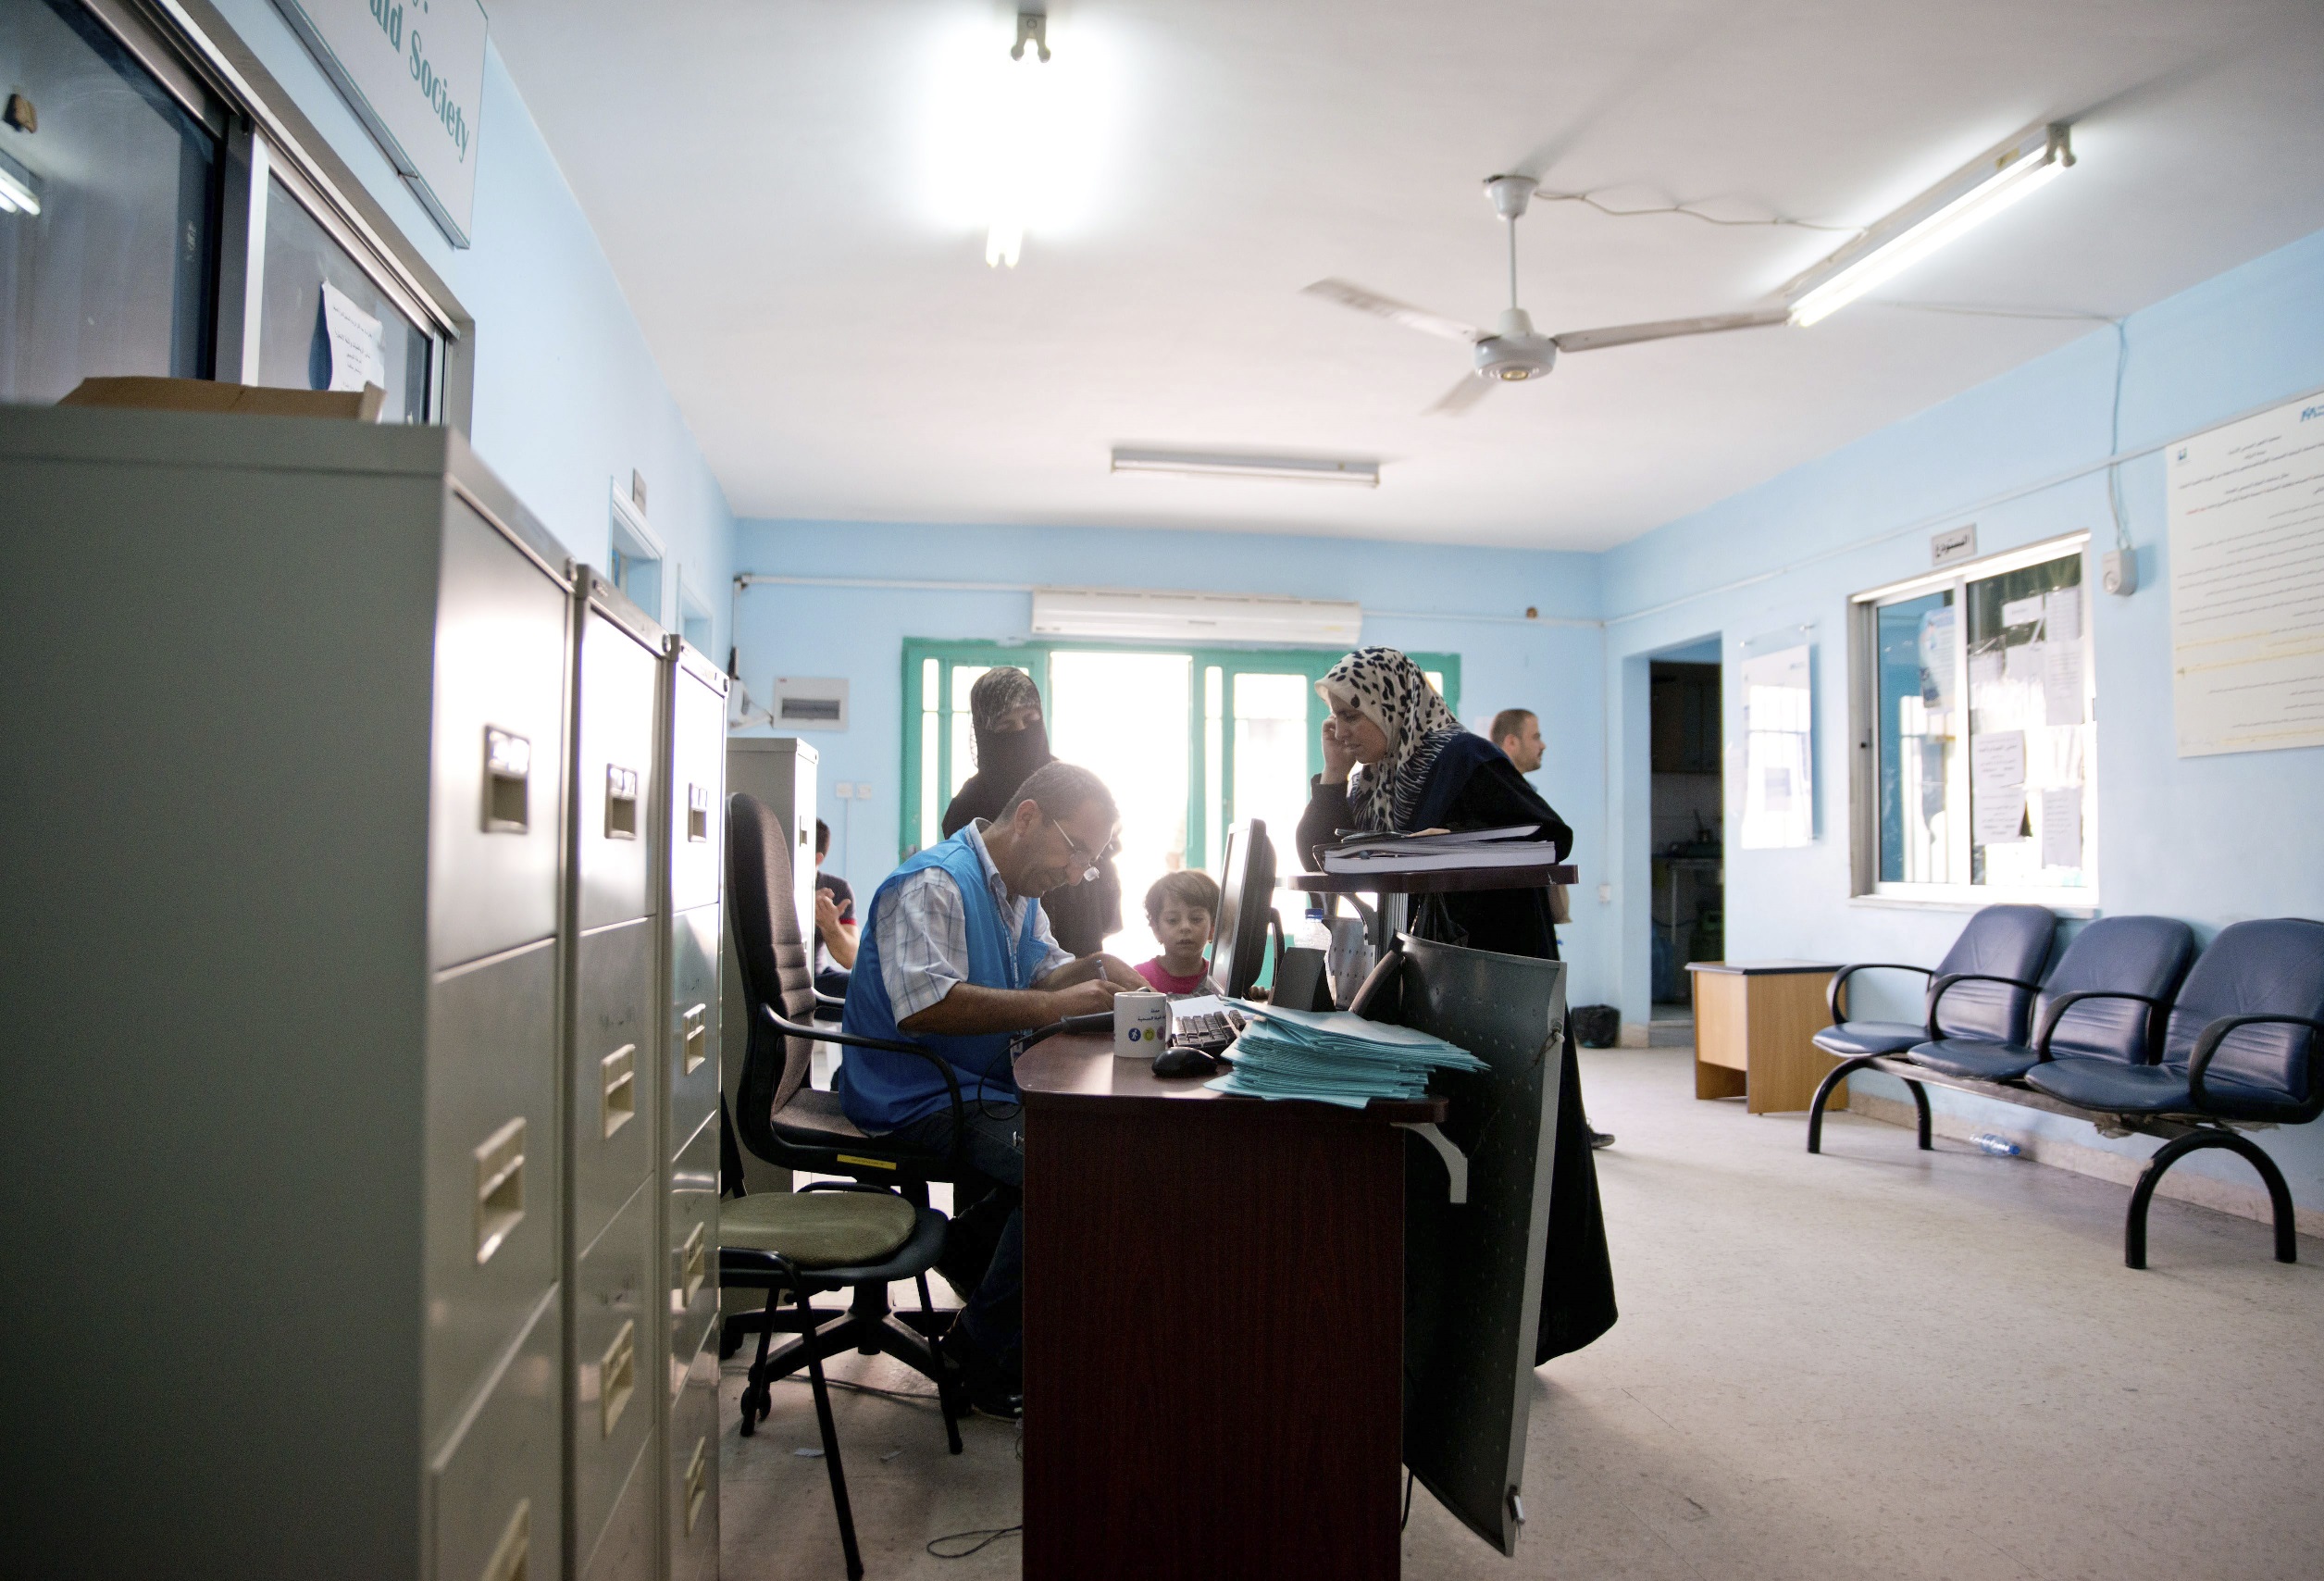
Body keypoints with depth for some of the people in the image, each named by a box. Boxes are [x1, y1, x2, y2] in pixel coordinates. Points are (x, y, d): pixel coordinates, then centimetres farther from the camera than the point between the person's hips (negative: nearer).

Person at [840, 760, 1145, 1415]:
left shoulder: (1020, 888, 15)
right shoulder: (934, 883, -17)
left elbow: (1040, 973, 22)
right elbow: (922, 1005, -30)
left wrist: (1091, 969, -1)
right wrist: (1056, 1005, -29)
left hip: (984, 1086, 10)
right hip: (917, 1098, -9)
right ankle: (978, 1351, -10)